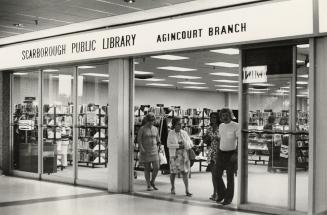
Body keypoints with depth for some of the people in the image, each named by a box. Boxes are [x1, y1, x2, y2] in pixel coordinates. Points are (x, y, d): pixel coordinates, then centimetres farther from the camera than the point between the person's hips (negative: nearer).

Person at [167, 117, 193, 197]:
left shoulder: (184, 133, 5)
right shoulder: (171, 133, -2)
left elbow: (190, 144, 4)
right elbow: (169, 145, -9)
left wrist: (184, 146, -15)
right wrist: (178, 146, -17)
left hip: (184, 155, 2)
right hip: (174, 155, -2)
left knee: (185, 172, -6)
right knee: (173, 172, 6)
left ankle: (187, 190, -7)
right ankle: (172, 188, 26)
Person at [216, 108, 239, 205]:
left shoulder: (236, 126, -10)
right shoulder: (221, 126, 10)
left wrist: (236, 154, -24)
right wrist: (217, 152, 17)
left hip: (231, 153, -6)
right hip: (221, 153, 6)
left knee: (230, 176, 1)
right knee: (218, 175, 5)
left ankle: (228, 198, 12)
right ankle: (221, 194, 26)